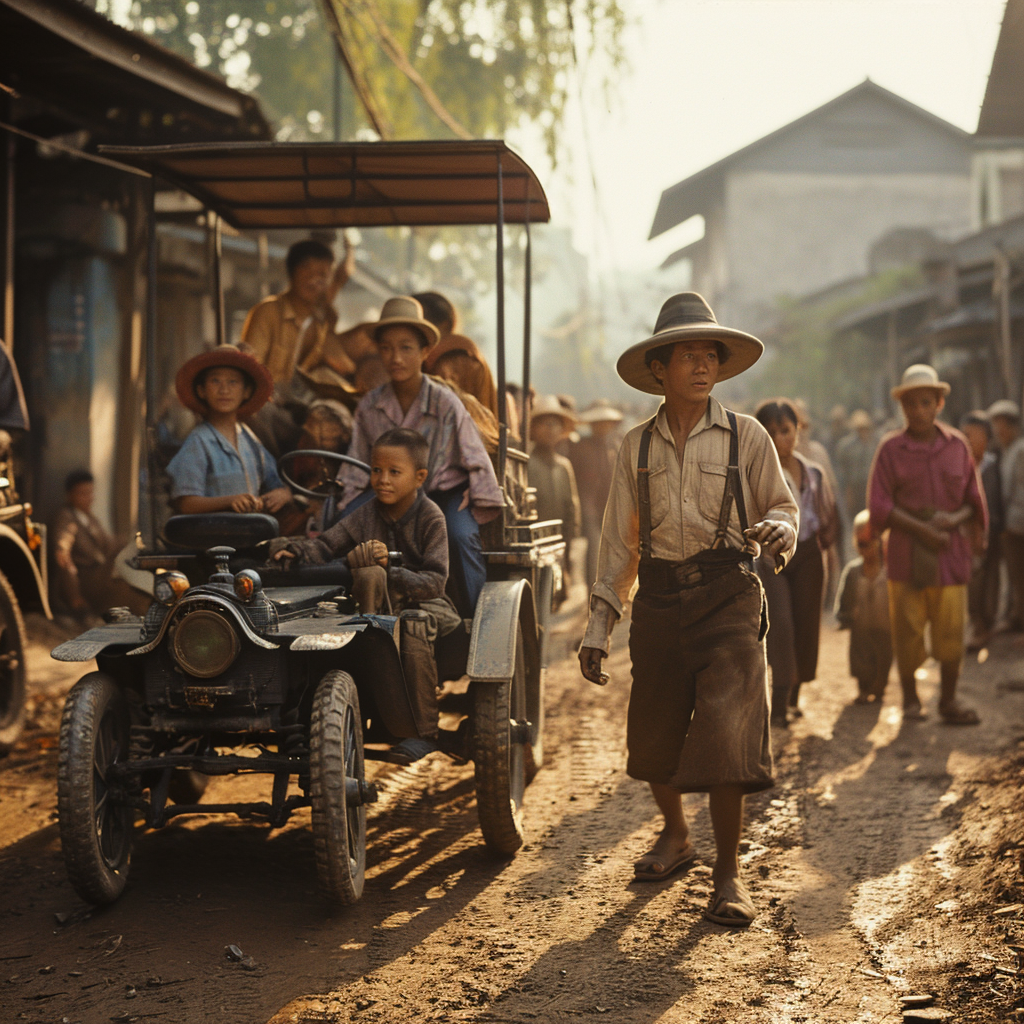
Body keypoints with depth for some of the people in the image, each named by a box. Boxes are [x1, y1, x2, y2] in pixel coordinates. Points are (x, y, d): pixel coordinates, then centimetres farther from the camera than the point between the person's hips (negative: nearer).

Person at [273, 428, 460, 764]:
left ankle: (425, 732, -26)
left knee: (414, 624, -37)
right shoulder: (366, 515, 2)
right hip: (380, 600, 2)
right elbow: (325, 546, -7)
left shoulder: (430, 518, -10)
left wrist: (390, 569, -30)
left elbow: (435, 582, -17)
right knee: (368, 574, -29)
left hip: (423, 601, -2)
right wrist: (294, 550, -27)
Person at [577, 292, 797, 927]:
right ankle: (676, 836, 38)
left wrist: (779, 529, -17)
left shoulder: (745, 436, 2)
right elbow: (620, 540, 10)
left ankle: (729, 871, 3)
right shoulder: (637, 447, 9)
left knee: (724, 729, -13)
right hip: (659, 600, 3)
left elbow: (782, 505, 8)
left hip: (728, 596, -3)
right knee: (653, 733, 9)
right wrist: (599, 625, 6)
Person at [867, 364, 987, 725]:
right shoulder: (891, 449, 2)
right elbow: (879, 505, -5)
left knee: (951, 630, -1)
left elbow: (973, 501, 11)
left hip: (951, 553, 1)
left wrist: (955, 519, -11)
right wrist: (922, 529, -14)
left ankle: (948, 700, 15)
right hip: (906, 555, -1)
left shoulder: (957, 445, 8)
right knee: (907, 630, 1)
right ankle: (910, 699, 17)